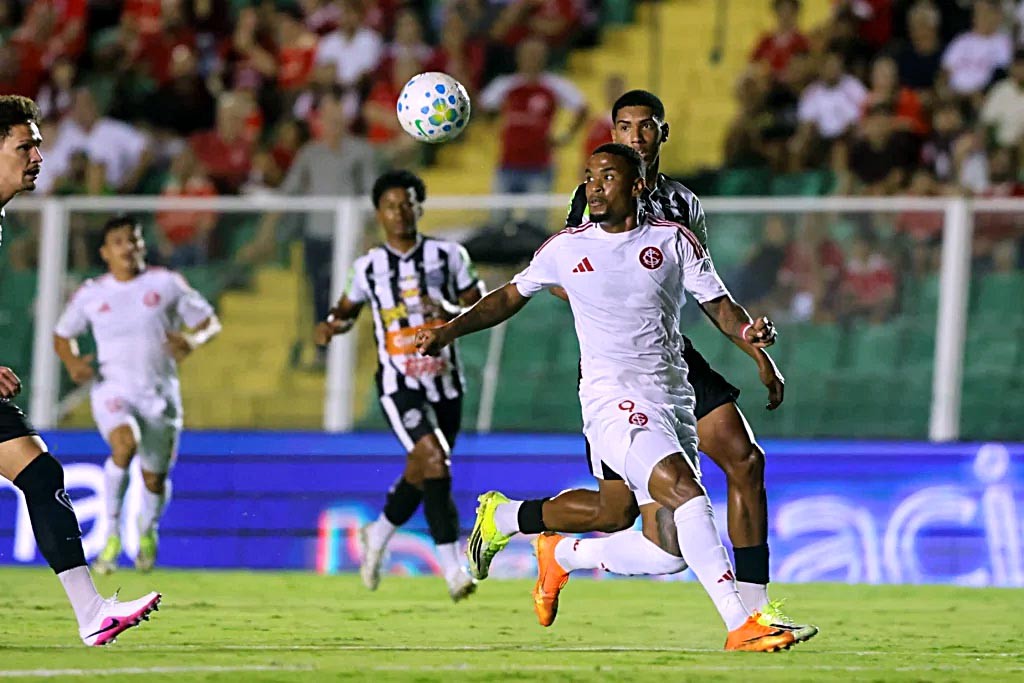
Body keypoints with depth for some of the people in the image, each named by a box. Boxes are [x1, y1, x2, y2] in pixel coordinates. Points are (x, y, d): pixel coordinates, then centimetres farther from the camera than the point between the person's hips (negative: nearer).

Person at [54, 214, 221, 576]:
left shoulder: (166, 284, 1)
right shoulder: (90, 295, 5)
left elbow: (209, 321, 7)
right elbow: (62, 335, 19)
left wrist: (193, 340, -16)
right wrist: (72, 361, -2)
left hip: (160, 393, 1)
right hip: (112, 389, -1)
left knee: (155, 478, 10)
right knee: (125, 443, -33)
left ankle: (148, 531, 46)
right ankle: (112, 533, -18)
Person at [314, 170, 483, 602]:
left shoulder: (448, 255, 2)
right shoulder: (369, 266, 3)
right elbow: (348, 309, 19)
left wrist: (450, 312, -17)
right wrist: (331, 325, -3)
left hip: (445, 381, 3)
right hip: (399, 384, -3)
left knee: (420, 475, 14)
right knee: (434, 461, -22)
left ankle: (378, 534, 43)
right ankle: (453, 570, -24)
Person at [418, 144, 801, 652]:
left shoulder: (674, 241, 7)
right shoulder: (566, 248, 6)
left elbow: (718, 304, 7)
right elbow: (512, 296, 18)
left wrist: (747, 331, -14)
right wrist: (449, 331, 8)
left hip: (674, 399, 4)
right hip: (615, 401, -4)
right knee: (688, 494, -27)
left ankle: (560, 553, 26)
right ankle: (740, 626, -30)